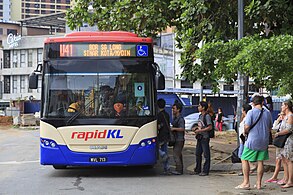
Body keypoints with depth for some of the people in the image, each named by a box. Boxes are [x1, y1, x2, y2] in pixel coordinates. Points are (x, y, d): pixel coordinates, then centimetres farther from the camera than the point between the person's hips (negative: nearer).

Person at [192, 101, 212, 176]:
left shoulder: (207, 116, -13)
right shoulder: (200, 116, 15)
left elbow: (210, 127, -17)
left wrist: (200, 130, -19)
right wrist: (196, 128, 8)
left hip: (205, 137, -9)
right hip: (199, 137, 9)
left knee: (206, 154, -2)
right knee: (198, 154, 12)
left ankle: (205, 171, 2)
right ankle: (197, 170, 21)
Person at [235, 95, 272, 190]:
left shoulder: (251, 112, -10)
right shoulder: (267, 113, 5)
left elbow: (247, 126, -15)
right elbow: (270, 128, 13)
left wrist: (245, 132, 5)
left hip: (253, 140, -5)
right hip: (264, 140, 5)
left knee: (244, 159, 5)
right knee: (260, 161, 10)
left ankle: (246, 182, 1)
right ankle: (258, 183, 13)